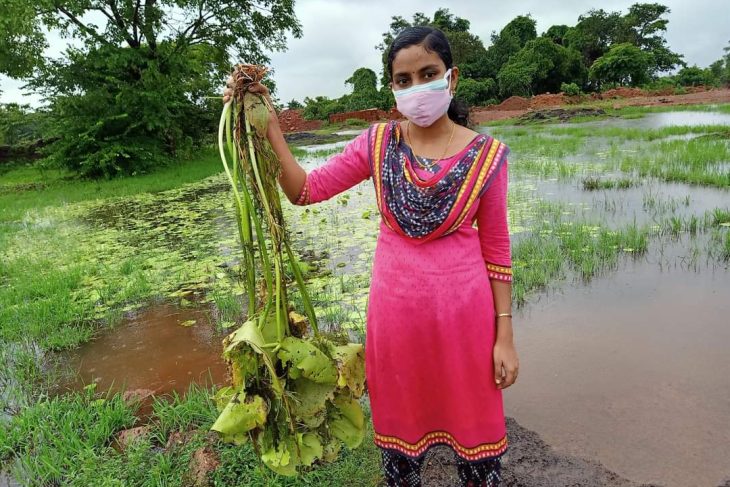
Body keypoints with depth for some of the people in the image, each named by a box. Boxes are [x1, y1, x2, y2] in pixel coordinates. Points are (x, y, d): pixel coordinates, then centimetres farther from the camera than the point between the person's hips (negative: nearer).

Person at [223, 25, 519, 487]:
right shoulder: (377, 143, -2)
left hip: (463, 308, -1)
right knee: (399, 421, 19)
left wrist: (505, 335, -3)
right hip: (395, 308, 2)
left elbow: (496, 248, -3)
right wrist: (267, 123, -16)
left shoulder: (487, 153, -7)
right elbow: (306, 190, -5)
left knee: (472, 422, 16)